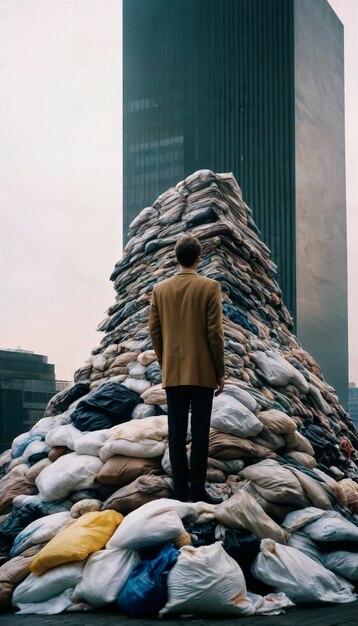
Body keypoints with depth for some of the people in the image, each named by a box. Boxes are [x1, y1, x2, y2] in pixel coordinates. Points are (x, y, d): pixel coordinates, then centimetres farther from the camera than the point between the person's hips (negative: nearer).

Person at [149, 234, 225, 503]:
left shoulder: (160, 289, 6)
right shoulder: (210, 287, -5)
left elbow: (154, 330, 7)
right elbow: (215, 332, -8)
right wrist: (220, 372, -1)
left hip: (172, 373, 3)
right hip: (202, 372, -3)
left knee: (176, 433, 5)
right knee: (200, 433, -1)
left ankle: (181, 491, 6)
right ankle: (198, 490, -1)